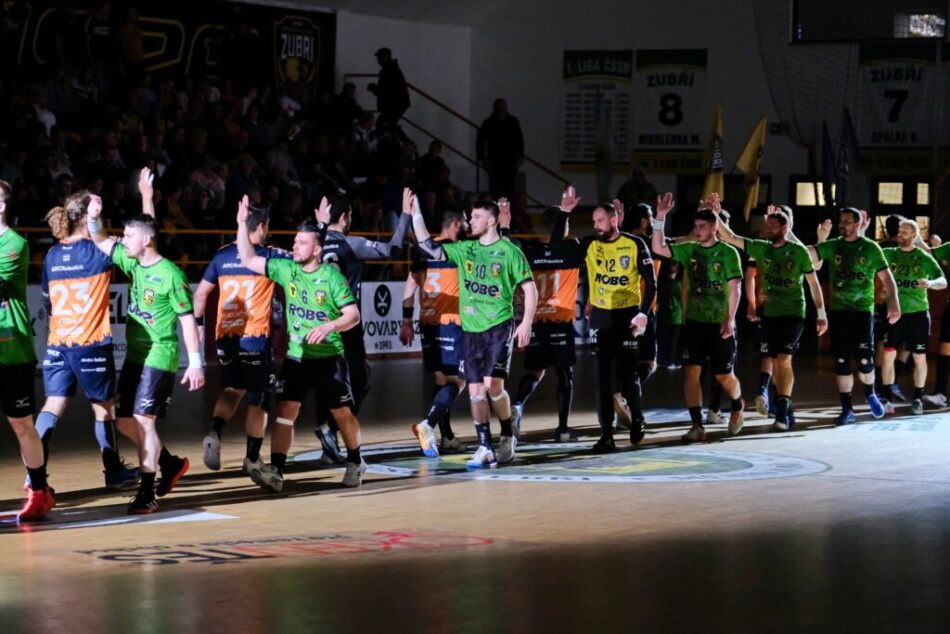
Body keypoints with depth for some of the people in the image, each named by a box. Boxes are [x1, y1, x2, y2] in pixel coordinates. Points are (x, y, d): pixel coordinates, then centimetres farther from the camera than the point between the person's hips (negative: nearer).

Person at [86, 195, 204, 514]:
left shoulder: (170, 274, -15)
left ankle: (147, 494, -6)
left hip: (159, 358, -8)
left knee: (143, 420, -12)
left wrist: (195, 363, -15)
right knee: (125, 422, 10)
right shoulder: (131, 263, 6)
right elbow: (99, 241, 11)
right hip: (134, 356, 8)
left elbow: (188, 319, -13)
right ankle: (171, 464, 29)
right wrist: (93, 217, -10)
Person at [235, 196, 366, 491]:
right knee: (285, 411, -10)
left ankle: (355, 463, 30)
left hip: (329, 357, -3)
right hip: (295, 357, 3)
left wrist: (329, 326, -31)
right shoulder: (285, 269, 0)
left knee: (342, 412, 9)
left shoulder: (332, 277, -12)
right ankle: (276, 472, -17)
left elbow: (353, 315, -14)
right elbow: (248, 260, 0)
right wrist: (242, 225, -9)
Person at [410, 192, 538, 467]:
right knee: (475, 390, 2)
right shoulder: (464, 249, 10)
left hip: (500, 326, -5)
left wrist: (527, 323, -13)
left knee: (492, 384, -14)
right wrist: (415, 215, 1)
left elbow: (530, 288, -4)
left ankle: (508, 437, 7)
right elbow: (428, 246, 8)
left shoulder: (509, 251, -4)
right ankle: (485, 448, 8)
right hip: (471, 329, 5)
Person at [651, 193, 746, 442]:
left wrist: (730, 319, -15)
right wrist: (660, 218, -11)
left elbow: (734, 288, -8)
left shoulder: (728, 253, -5)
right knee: (690, 371, -7)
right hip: (694, 321, 3)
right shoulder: (690, 250, 5)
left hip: (720, 324, -3)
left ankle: (737, 405, 37)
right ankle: (697, 426, -4)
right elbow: (658, 248, -2)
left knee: (724, 375, 5)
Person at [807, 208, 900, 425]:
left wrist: (893, 301, -13)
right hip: (838, 311, 2)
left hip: (863, 311, -2)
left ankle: (870, 394, 22)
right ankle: (847, 409, 9)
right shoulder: (832, 246, 6)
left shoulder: (871, 248, 1)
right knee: (841, 361, 1)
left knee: (864, 358, -8)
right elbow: (806, 253, -6)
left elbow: (886, 276, -1)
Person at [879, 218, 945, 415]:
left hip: (917, 313, -2)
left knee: (919, 357, 5)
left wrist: (930, 283, -30)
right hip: (894, 312, 2)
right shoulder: (890, 254, 3)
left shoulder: (924, 258, -4)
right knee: (888, 355, -5)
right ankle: (887, 398, 2)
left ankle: (918, 399, 16)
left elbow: (943, 282, -9)